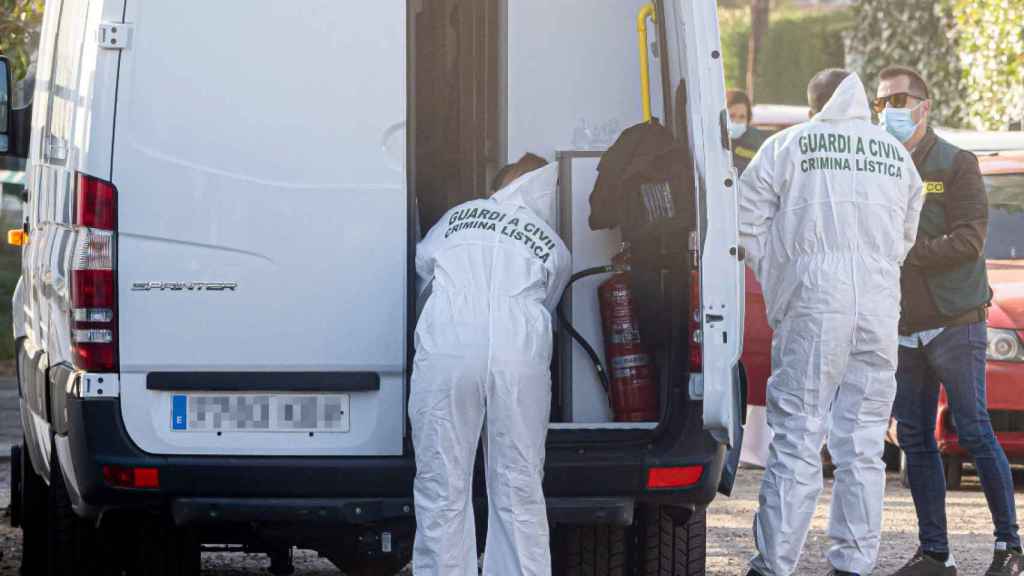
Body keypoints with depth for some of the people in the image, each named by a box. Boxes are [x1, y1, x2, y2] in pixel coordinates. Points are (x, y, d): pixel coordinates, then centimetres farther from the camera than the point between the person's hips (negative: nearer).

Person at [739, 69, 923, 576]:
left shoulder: (787, 147, 4)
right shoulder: (896, 154, 15)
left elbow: (748, 224, 3)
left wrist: (776, 280, 15)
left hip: (813, 305, -3)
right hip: (880, 305, 3)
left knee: (797, 440, -4)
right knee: (863, 445, 8)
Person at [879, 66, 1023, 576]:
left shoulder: (955, 164, -3)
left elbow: (969, 239, -13)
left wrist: (905, 253, -19)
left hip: (954, 325, -6)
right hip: (902, 331, 6)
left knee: (974, 432, -7)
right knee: (914, 439, 5)